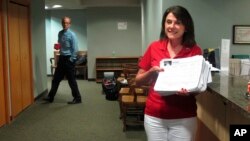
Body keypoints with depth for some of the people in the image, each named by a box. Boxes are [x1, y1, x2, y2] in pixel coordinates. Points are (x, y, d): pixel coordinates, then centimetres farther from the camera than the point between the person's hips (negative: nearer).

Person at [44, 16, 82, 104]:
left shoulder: (72, 35, -11)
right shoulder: (60, 33, 9)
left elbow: (75, 49, -14)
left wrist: (71, 60, -16)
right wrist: (61, 56, 7)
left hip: (69, 59, -7)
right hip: (61, 58, 7)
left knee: (71, 80, -1)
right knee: (56, 78, 11)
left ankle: (77, 98, 10)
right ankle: (50, 97, 21)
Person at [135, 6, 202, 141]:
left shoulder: (195, 51, -5)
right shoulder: (154, 47, -1)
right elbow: (138, 81, 5)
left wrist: (189, 91, -21)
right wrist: (152, 72, -14)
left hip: (184, 118, -1)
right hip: (154, 116, 2)